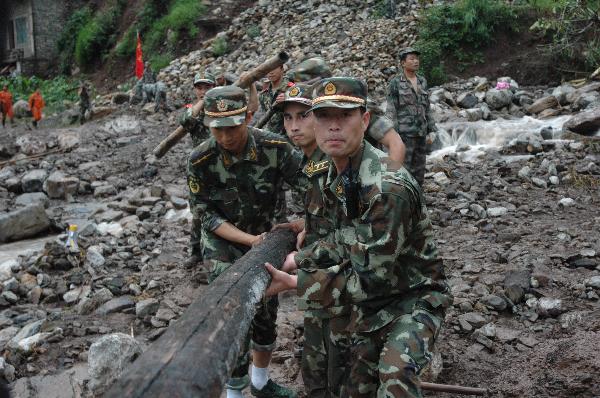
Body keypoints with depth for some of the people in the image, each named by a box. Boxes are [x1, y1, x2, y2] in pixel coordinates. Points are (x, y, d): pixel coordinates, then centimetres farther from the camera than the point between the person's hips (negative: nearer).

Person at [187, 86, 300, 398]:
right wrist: (251, 240, -24)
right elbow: (206, 216, -16)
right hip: (224, 245, -2)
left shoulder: (274, 147, -20)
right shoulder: (200, 161, -22)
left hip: (265, 238, 3)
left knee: (266, 314, 13)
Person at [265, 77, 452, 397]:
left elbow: (372, 278, -28)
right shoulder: (335, 176, -3)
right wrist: (298, 259, 0)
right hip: (368, 305, 8)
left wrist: (295, 283, -22)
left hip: (412, 298, -8)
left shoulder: (388, 187, -31)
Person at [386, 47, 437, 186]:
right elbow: (391, 111, -9)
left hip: (420, 133, 6)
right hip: (404, 133, -6)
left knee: (418, 174, 10)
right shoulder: (395, 83, -7)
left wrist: (431, 130, 10)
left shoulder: (422, 81, 11)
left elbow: (427, 108, 15)